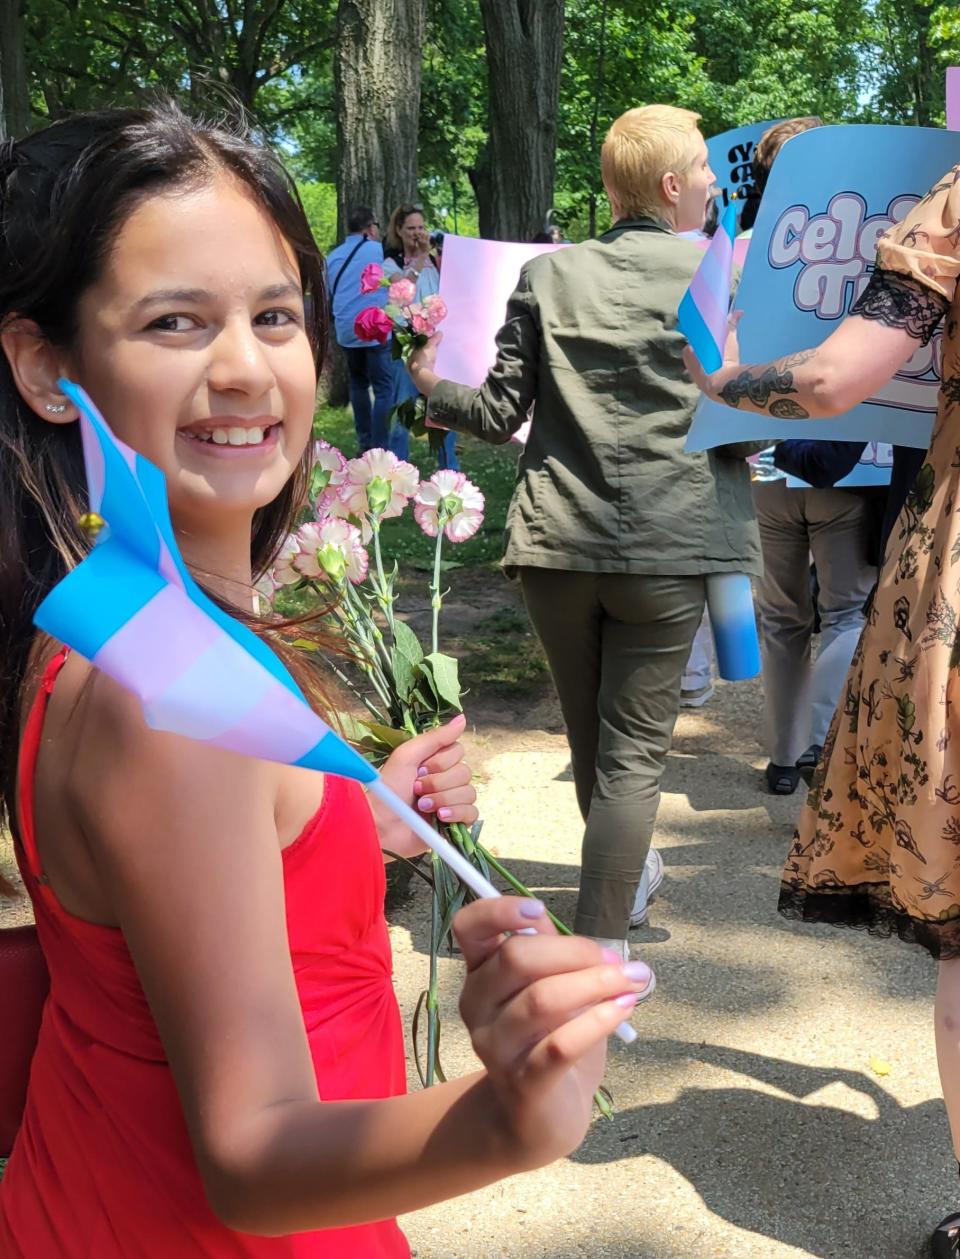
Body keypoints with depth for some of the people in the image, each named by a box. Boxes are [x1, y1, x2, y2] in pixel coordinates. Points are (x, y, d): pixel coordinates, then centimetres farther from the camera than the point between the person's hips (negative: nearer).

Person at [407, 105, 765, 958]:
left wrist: (432, 387, 21)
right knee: (634, 750, 1)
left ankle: (628, 872, 45)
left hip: (558, 542, 3)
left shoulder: (548, 274, 5)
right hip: (667, 543, -3)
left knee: (589, 735, 20)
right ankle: (601, 955, -1)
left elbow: (501, 415, 3)